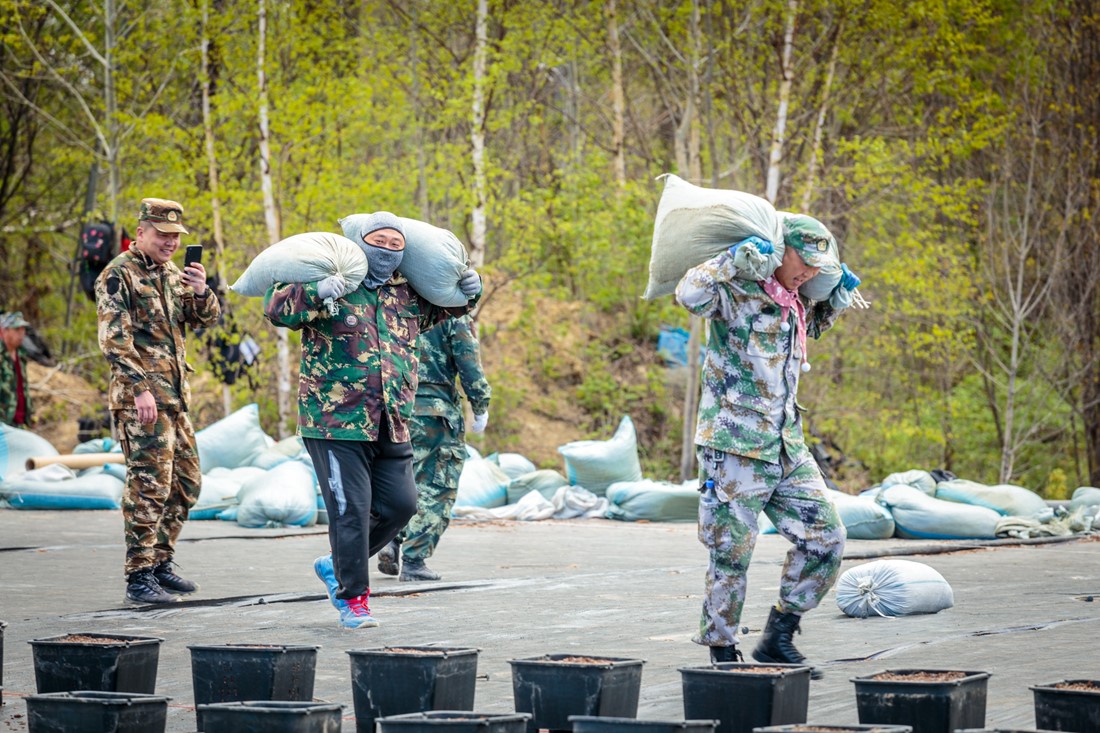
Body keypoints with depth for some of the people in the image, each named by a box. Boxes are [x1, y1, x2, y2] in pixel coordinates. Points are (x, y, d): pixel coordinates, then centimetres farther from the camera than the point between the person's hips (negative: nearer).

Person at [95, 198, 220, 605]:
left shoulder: (171, 274, 16)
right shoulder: (118, 274, -8)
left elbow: (206, 319, 13)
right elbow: (113, 338, -16)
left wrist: (201, 292, -9)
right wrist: (140, 388, -22)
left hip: (174, 398, 9)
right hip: (141, 399, -9)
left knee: (187, 483, 13)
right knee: (149, 485, -11)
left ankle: (160, 562, 23)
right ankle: (139, 578, -8)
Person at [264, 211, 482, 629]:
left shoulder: (409, 295, 13)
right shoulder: (332, 286, -4)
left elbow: (446, 307, 32)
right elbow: (276, 309, -15)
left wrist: (468, 292, 10)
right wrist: (317, 293, -31)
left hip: (391, 427, 6)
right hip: (335, 422, -6)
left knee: (400, 504, 8)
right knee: (351, 509, -5)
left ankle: (337, 565, 28)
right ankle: (353, 600, 5)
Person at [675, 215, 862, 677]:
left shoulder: (793, 305, 15)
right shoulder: (736, 295, -9)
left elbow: (816, 324, 39)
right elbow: (689, 294, -29)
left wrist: (841, 292, 21)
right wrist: (735, 257, -25)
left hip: (787, 448, 8)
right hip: (734, 447, -8)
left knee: (824, 539, 5)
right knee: (731, 554, -3)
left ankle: (777, 642, 16)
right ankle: (722, 656, 9)